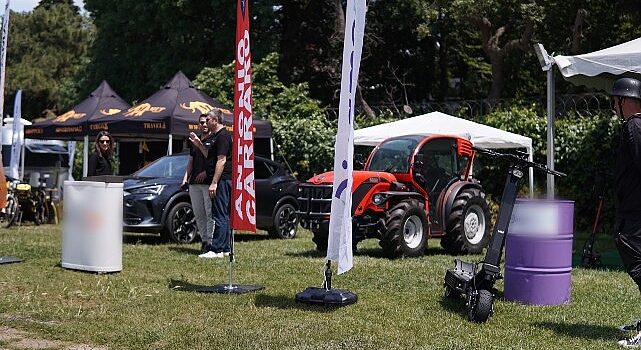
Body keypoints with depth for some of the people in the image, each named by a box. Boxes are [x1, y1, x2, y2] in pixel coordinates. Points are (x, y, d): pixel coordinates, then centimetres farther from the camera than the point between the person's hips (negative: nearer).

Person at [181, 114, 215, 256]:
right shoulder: (194, 141, 21)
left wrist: (206, 172, -16)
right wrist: (185, 179, 14)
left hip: (209, 182, -7)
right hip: (194, 183, 7)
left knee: (210, 213, -8)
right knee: (198, 214, 8)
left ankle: (210, 242, -8)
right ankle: (204, 241, 14)